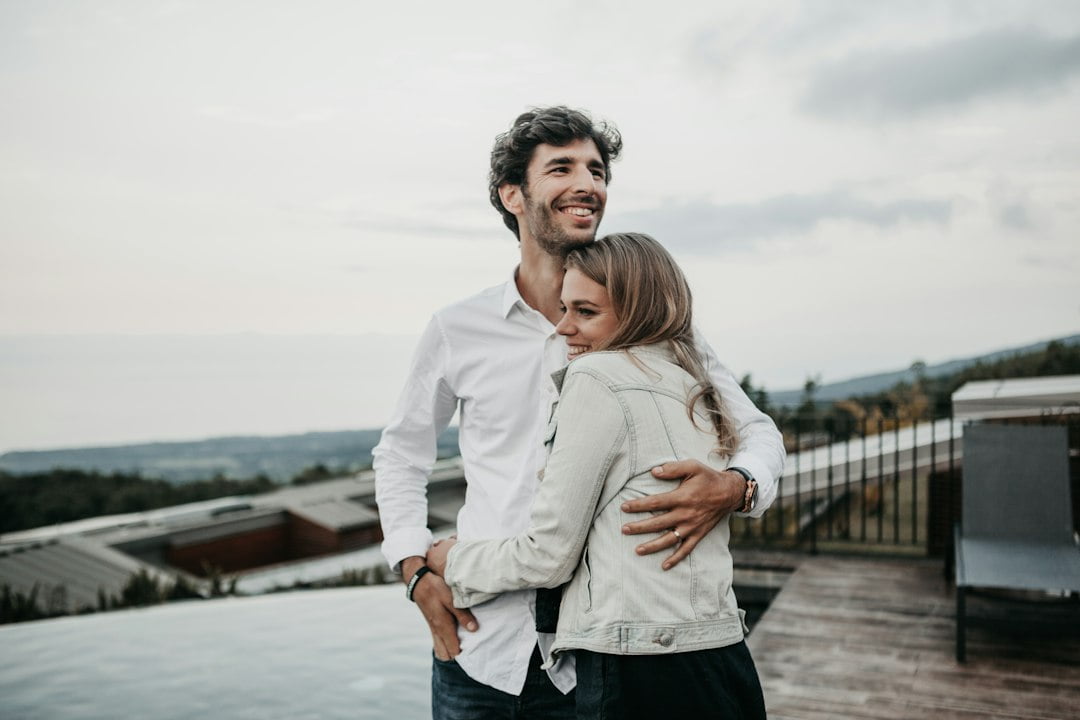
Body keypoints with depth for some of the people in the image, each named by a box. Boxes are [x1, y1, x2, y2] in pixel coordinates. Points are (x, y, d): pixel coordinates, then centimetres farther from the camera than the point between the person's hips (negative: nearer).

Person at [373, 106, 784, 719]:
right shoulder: (459, 330, 0)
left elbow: (758, 431, 3)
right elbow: (401, 454, 13)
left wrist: (733, 487, -20)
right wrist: (418, 572, 0)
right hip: (478, 649, 1)